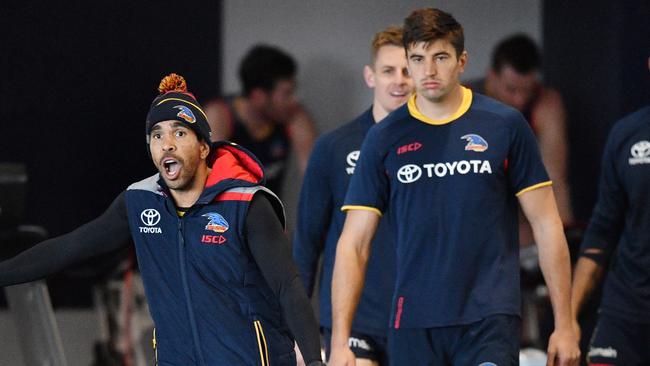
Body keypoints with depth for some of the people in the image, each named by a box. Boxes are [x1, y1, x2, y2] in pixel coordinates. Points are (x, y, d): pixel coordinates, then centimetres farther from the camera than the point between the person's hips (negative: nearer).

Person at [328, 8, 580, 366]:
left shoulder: (504, 125, 2)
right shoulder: (384, 138, 4)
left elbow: (546, 225, 5)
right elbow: (353, 243, 4)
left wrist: (564, 324, 1)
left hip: (489, 322, -2)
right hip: (413, 323, 2)